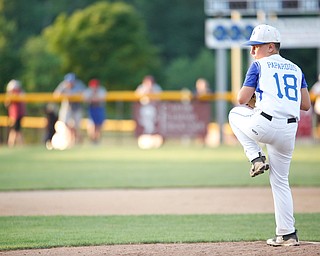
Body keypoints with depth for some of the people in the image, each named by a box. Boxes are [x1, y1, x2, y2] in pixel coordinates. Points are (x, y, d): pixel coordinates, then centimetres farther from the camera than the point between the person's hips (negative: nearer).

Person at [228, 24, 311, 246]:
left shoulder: (259, 65, 4)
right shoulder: (295, 69, 20)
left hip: (264, 125, -5)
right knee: (280, 181, 16)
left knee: (235, 114, 27)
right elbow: (306, 105, 16)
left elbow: (242, 99, 1)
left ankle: (257, 158, 13)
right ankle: (287, 234, 11)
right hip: (289, 130, 5)